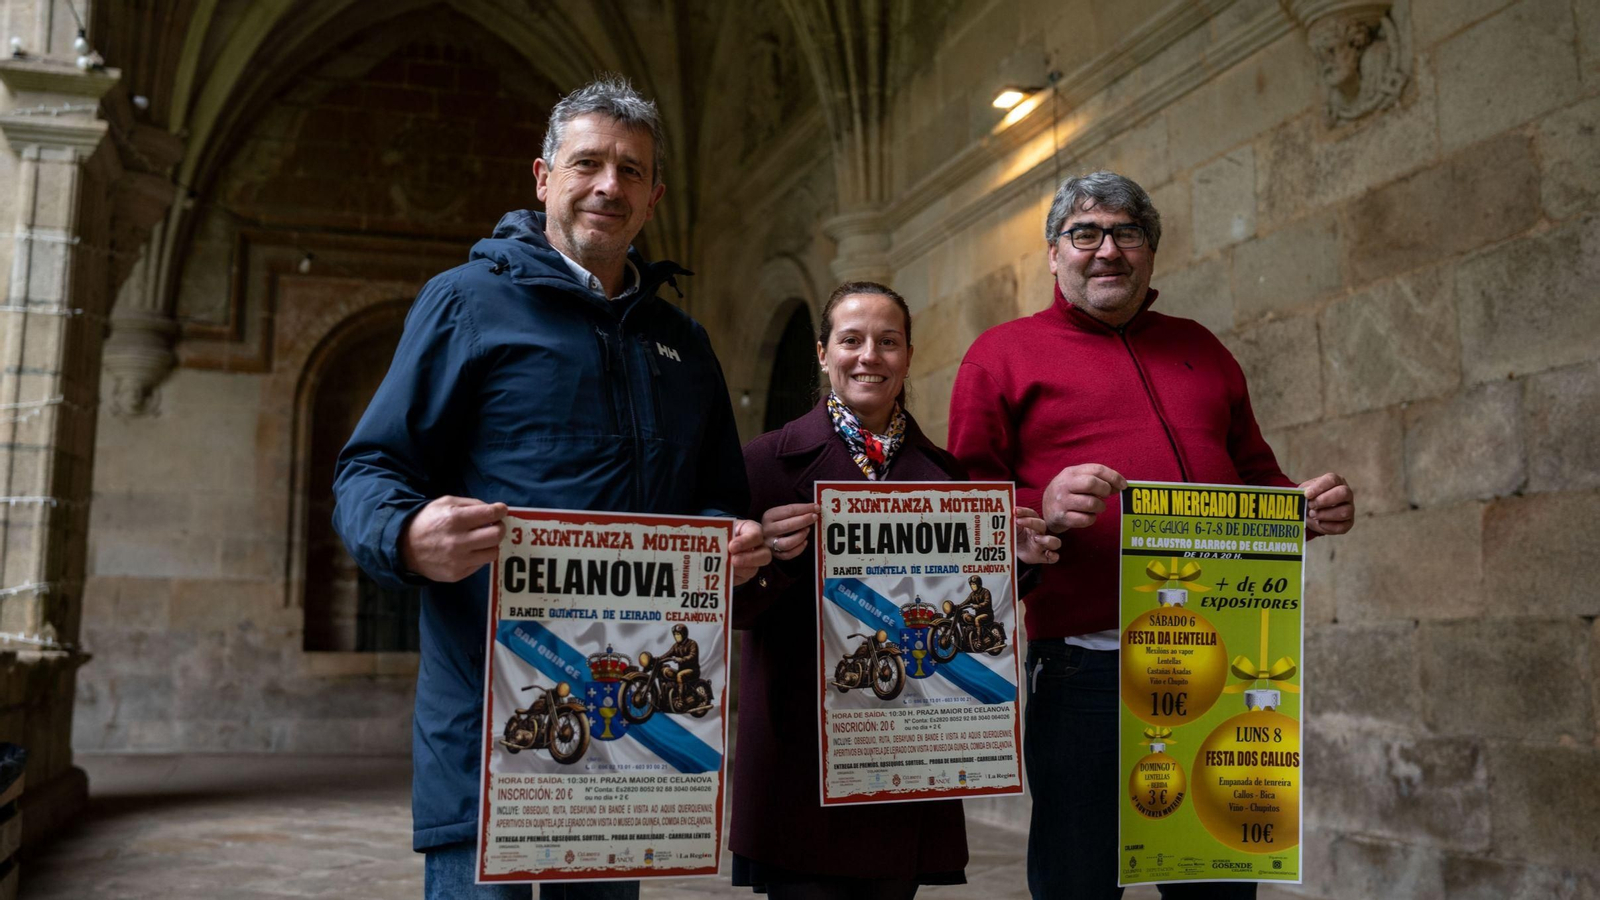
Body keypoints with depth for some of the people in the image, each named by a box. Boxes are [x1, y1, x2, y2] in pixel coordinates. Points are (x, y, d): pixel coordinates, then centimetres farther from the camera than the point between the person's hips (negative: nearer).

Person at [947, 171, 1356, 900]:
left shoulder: (1199, 349, 21)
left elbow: (1256, 477, 27)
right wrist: (1041, 508, -21)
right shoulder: (1003, 355, 6)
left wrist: (1313, 507, 5)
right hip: (1084, 666, -4)